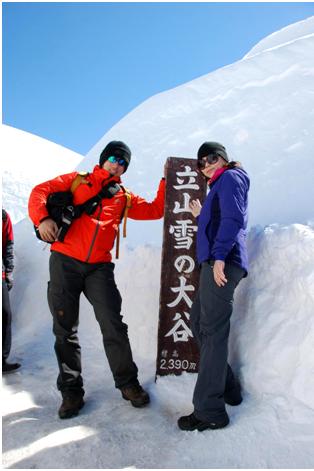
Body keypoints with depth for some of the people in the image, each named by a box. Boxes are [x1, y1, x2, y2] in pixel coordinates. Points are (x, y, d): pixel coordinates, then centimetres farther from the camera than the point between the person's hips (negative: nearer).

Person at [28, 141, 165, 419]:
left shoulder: (124, 198, 18)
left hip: (99, 268, 1)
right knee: (65, 330, 4)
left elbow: (154, 210, 14)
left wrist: (167, 182, 10)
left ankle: (127, 382, 14)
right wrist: (42, 218, -16)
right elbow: (41, 191, 3)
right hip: (65, 262, -1)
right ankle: (71, 391, 19)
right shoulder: (77, 181, 12)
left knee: (113, 325, -5)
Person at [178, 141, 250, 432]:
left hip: (223, 263, -11)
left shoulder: (231, 178, 1)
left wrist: (220, 256, -23)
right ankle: (227, 388, 22)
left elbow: (233, 219, -16)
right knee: (199, 323, 13)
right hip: (216, 262, 11)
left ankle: (210, 411, -4)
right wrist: (201, 216, 29)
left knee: (213, 332, -10)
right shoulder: (220, 185, 29)